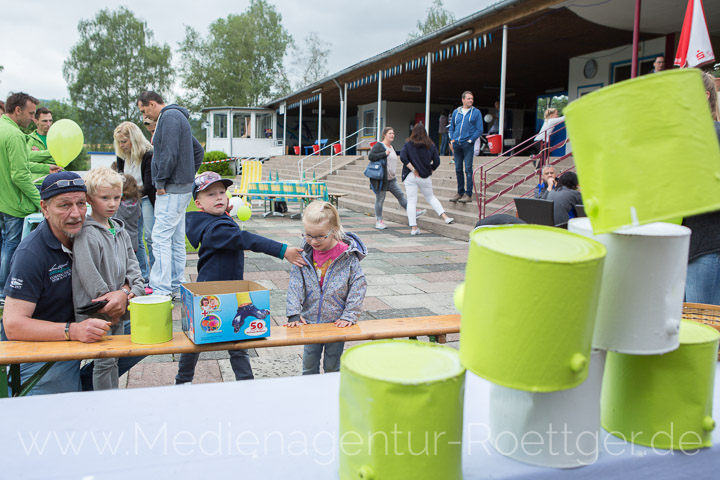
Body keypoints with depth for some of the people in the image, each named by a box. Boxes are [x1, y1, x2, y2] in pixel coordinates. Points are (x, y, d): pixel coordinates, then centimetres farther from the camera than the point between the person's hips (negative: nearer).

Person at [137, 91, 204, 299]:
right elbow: (198, 149, 29)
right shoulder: (177, 116, 22)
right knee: (176, 239, 12)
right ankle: (176, 287, 18)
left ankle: (161, 290, -11)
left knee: (161, 238, -11)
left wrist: (160, 182, -14)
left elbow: (169, 153, -22)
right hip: (182, 188, 11)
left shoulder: (169, 117, -11)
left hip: (172, 190, -11)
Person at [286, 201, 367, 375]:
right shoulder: (305, 254, -6)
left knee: (332, 366, 11)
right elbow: (295, 284, -4)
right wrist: (294, 313, -11)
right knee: (309, 364, 14)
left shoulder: (348, 255, -13)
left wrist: (349, 316, -14)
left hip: (337, 321, -2)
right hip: (310, 320, 3)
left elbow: (358, 285, -10)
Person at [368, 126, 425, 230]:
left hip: (391, 179, 8)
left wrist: (394, 172, 22)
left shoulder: (391, 147, 17)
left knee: (401, 195, 6)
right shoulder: (378, 146, -10)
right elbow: (370, 156, -22)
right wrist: (384, 153, -23)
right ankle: (378, 221, 9)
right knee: (380, 199, 0)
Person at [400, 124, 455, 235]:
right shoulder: (431, 145, 3)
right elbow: (437, 161, 0)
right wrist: (430, 171, 13)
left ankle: (413, 228, -1)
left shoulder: (408, 144, -2)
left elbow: (403, 157, -14)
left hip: (410, 176, -2)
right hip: (425, 177, 2)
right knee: (430, 197, 21)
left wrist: (413, 169, -11)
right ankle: (445, 217, 11)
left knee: (411, 201, 2)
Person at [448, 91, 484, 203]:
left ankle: (468, 194, -2)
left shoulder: (476, 112, 2)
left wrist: (470, 140, -9)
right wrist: (452, 139, 6)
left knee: (468, 169, -6)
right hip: (456, 144, 4)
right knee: (458, 169, 8)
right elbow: (451, 128, 20)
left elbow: (479, 129, -1)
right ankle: (460, 192, 18)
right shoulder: (456, 112, 13)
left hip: (468, 144, -4)